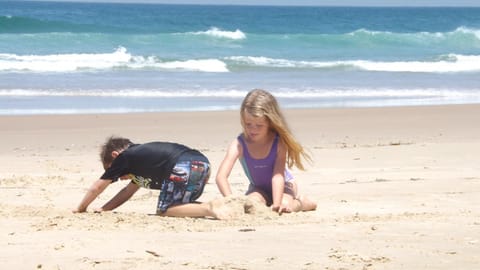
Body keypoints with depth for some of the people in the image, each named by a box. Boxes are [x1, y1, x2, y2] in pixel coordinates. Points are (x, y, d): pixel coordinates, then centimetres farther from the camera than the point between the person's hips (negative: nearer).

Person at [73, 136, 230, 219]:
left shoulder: (124, 157, 14)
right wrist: (103, 209, 43)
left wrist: (80, 209, 36)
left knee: (164, 210, 2)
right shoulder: (140, 155, 35)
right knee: (180, 205, 25)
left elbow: (97, 187, 23)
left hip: (183, 167, -9)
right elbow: (129, 191, 45)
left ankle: (207, 210, -18)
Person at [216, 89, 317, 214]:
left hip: (282, 186, -1)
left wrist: (277, 204, -47)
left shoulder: (279, 142, -28)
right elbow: (221, 177, -36)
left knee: (284, 205, -32)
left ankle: (301, 202, 6)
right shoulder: (239, 144, -26)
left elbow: (278, 175, -32)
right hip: (259, 188, 1)